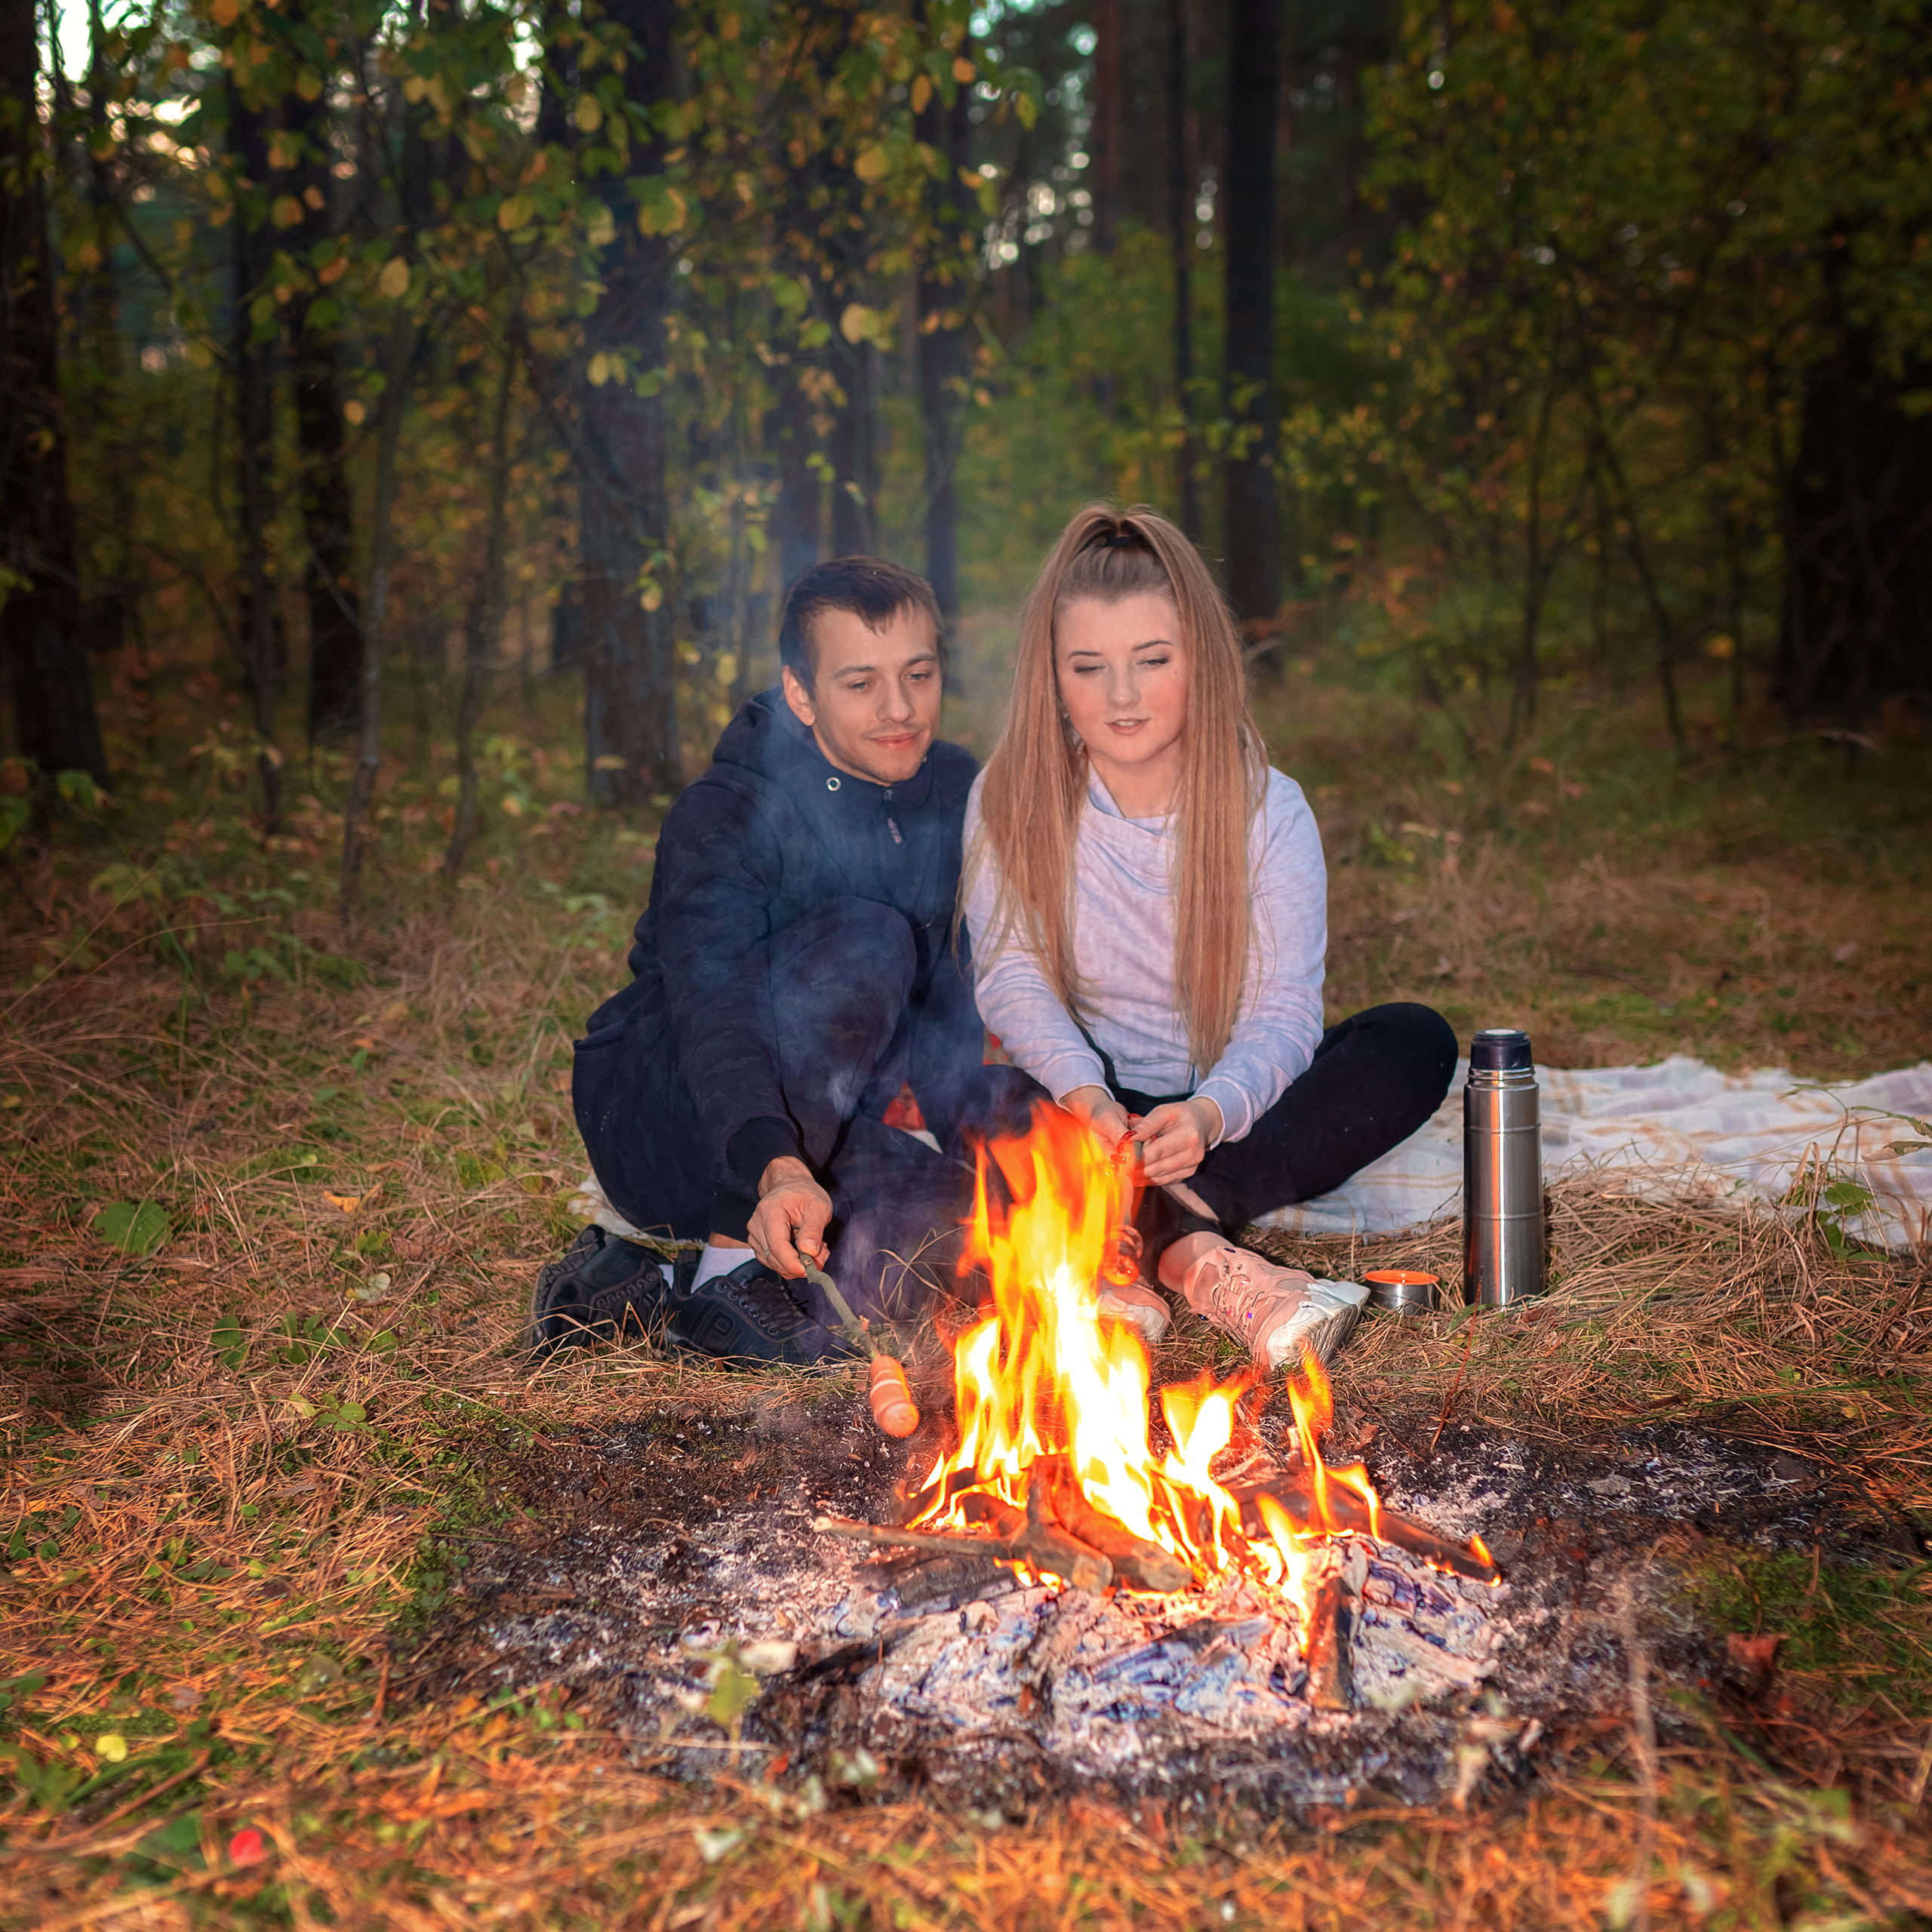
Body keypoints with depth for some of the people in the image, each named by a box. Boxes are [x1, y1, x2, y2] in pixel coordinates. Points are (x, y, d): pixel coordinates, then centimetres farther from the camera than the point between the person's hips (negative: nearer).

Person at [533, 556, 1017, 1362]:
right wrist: (777, 1170, -53)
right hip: (665, 1108, -6)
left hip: (817, 1130, 6)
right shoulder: (724, 816, -20)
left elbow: (963, 1002, 4)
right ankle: (731, 1265, -22)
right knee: (862, 940, -31)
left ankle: (648, 1284, -5)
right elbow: (712, 1009, -36)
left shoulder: (956, 794, -1)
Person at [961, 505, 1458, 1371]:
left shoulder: (1269, 808, -6)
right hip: (1086, 1110, -1)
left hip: (1229, 1114, 1)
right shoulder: (1009, 801, -5)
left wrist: (1213, 1112, -39)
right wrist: (1082, 1091, -35)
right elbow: (1014, 981, -13)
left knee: (1413, 1041, -24)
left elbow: (1285, 1014, -15)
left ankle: (1144, 1234, -35)